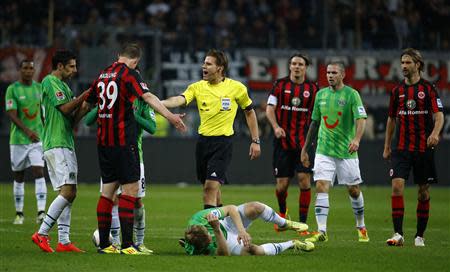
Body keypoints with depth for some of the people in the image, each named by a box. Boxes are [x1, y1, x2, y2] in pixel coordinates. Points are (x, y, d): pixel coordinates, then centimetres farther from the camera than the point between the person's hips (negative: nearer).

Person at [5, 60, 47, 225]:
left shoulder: (39, 87, 8)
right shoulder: (12, 89, -5)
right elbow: (12, 114, -14)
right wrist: (27, 131, -27)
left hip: (37, 138, 2)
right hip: (18, 139, -2)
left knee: (39, 172, -13)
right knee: (18, 176, 7)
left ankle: (41, 212, -20)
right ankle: (19, 213, 18)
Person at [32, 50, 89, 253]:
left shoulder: (62, 84, 22)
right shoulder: (50, 82, -8)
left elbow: (70, 114, 21)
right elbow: (65, 108, -16)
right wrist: (84, 96, -8)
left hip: (65, 145, 11)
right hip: (57, 145, -11)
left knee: (68, 194, 6)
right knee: (67, 192, -17)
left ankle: (63, 241, 4)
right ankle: (41, 234, -17)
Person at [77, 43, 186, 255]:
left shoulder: (102, 75, 14)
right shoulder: (129, 73, -6)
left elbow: (86, 104, 25)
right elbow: (147, 96, -20)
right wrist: (170, 116, -27)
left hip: (103, 140, 7)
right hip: (123, 140, -7)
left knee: (108, 189, 11)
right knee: (131, 188, -6)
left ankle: (104, 244, 11)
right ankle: (127, 244, -12)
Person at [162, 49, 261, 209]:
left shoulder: (237, 88, -3)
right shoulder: (197, 87, 3)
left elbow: (249, 112, 10)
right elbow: (180, 100, -14)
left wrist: (255, 141, 8)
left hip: (223, 141, -4)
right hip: (203, 140, 5)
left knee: (211, 185, -15)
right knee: (209, 186, 12)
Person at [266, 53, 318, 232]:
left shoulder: (313, 88, 5)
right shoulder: (280, 85, 4)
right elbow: (270, 108, 1)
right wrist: (276, 126, -15)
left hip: (304, 141, 0)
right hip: (283, 140, 0)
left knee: (304, 180, -12)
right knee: (282, 183, 0)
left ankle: (302, 223, -4)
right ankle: (282, 211, 33)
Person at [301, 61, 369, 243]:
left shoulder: (351, 94, -6)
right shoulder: (321, 94, 9)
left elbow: (361, 119, -16)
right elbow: (314, 122, 18)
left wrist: (356, 139, -35)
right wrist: (305, 148, 19)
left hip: (346, 151, -3)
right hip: (324, 151, 3)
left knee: (354, 190, 7)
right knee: (321, 187, -12)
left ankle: (361, 227, 27)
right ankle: (321, 232, -14)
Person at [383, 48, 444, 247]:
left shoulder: (428, 89, -1)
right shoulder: (397, 91, 9)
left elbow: (439, 115, -9)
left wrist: (435, 132, -29)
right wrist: (387, 147, 15)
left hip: (424, 148, -2)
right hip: (401, 148, 2)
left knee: (423, 192, 4)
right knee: (397, 186, -14)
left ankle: (420, 236, 14)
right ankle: (398, 234, -15)